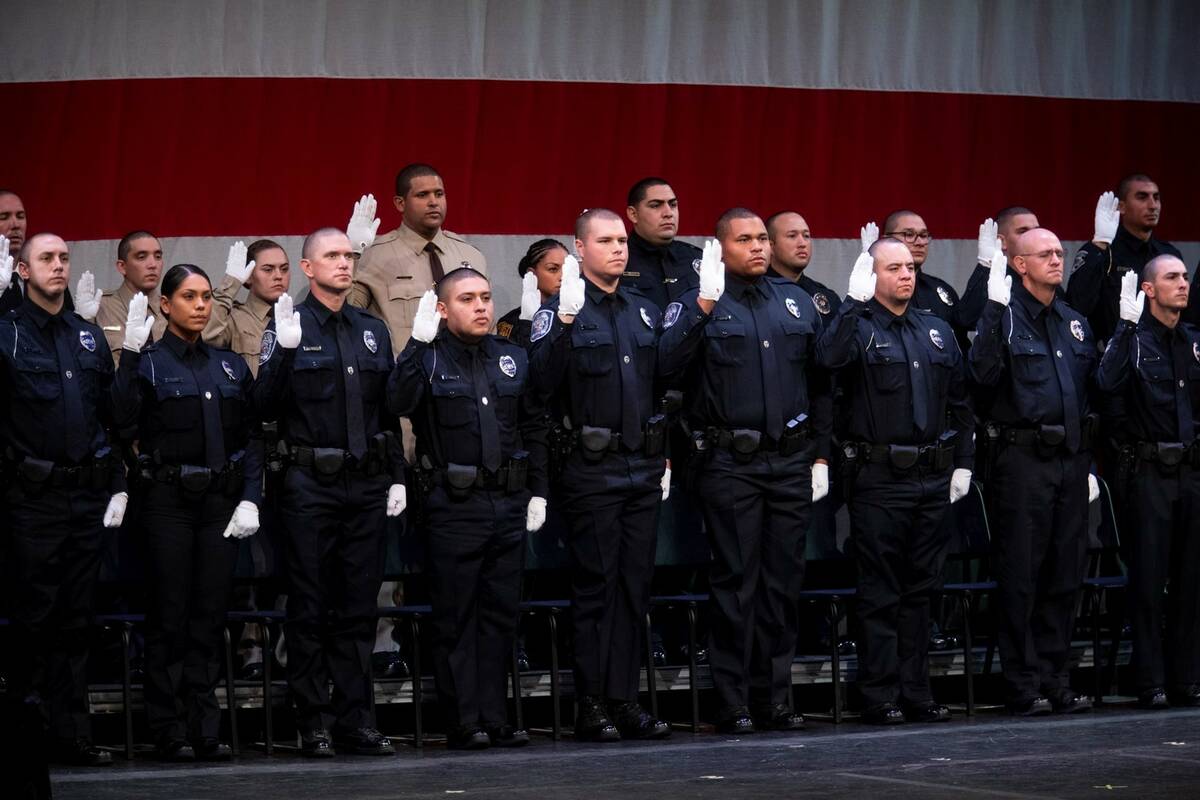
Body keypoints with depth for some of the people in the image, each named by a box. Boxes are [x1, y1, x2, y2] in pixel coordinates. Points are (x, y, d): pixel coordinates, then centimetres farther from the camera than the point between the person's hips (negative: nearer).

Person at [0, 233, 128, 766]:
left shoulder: (88, 337, 13)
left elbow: (113, 416, 15)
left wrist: (119, 485, 8)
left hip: (87, 496, 5)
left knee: (76, 621, 8)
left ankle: (71, 735, 13)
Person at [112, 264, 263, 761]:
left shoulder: (231, 366, 13)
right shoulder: (149, 362, 0)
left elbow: (252, 436, 11)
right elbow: (123, 416, -18)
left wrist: (250, 498, 0)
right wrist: (130, 353, -23)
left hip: (221, 500, 4)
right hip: (168, 500, -4)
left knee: (210, 613, 4)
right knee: (170, 615, -2)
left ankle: (204, 730, 8)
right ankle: (170, 733, 3)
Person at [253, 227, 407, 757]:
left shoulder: (373, 331, 13)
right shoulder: (288, 327, -1)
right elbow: (265, 408, -10)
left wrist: (397, 476, 11)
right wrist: (285, 350, -21)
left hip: (367, 485, 4)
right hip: (311, 486, -4)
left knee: (358, 608, 6)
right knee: (310, 609, 1)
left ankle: (355, 721, 11)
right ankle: (314, 724, 5)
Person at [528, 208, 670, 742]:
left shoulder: (645, 312, 15)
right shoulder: (559, 311, -4)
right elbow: (543, 382, -19)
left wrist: (664, 458, 12)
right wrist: (566, 320, -27)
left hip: (642, 469, 6)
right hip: (591, 471, -6)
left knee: (635, 586, 7)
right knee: (595, 586, -3)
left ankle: (624, 700, 12)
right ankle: (592, 706, 1)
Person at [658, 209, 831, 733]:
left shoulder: (796, 302, 14)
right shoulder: (697, 305, 1)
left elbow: (820, 383, 16)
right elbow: (668, 364, -18)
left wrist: (820, 454, 11)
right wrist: (704, 305, -24)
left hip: (791, 460, 4)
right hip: (729, 466, -4)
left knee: (784, 581, 6)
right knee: (736, 581, -3)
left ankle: (775, 696, 14)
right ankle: (734, 703, 2)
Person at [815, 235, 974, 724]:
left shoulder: (936, 331, 15)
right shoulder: (859, 326, -2)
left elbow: (960, 402, 18)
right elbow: (829, 357, -26)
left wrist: (963, 462, 10)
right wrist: (855, 300, -25)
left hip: (932, 480, 5)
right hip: (879, 481, -5)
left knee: (920, 591, 10)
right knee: (880, 593, -1)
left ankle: (915, 692, 17)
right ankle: (880, 696, 3)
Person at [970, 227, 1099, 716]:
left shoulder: (1073, 322, 16)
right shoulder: (1005, 317, -4)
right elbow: (983, 374, -20)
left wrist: (1088, 464, 17)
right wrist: (994, 309, -25)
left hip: (1070, 460, 6)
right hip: (1022, 459, -6)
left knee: (1065, 575, 8)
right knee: (1021, 575, -3)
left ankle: (1056, 680, 15)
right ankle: (1023, 687, 1)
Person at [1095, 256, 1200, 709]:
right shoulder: (1133, 339, -2)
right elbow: (1108, 382, -21)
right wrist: (1127, 325, -24)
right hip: (1148, 472, -5)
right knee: (1148, 581, -2)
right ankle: (1152, 684, 1)